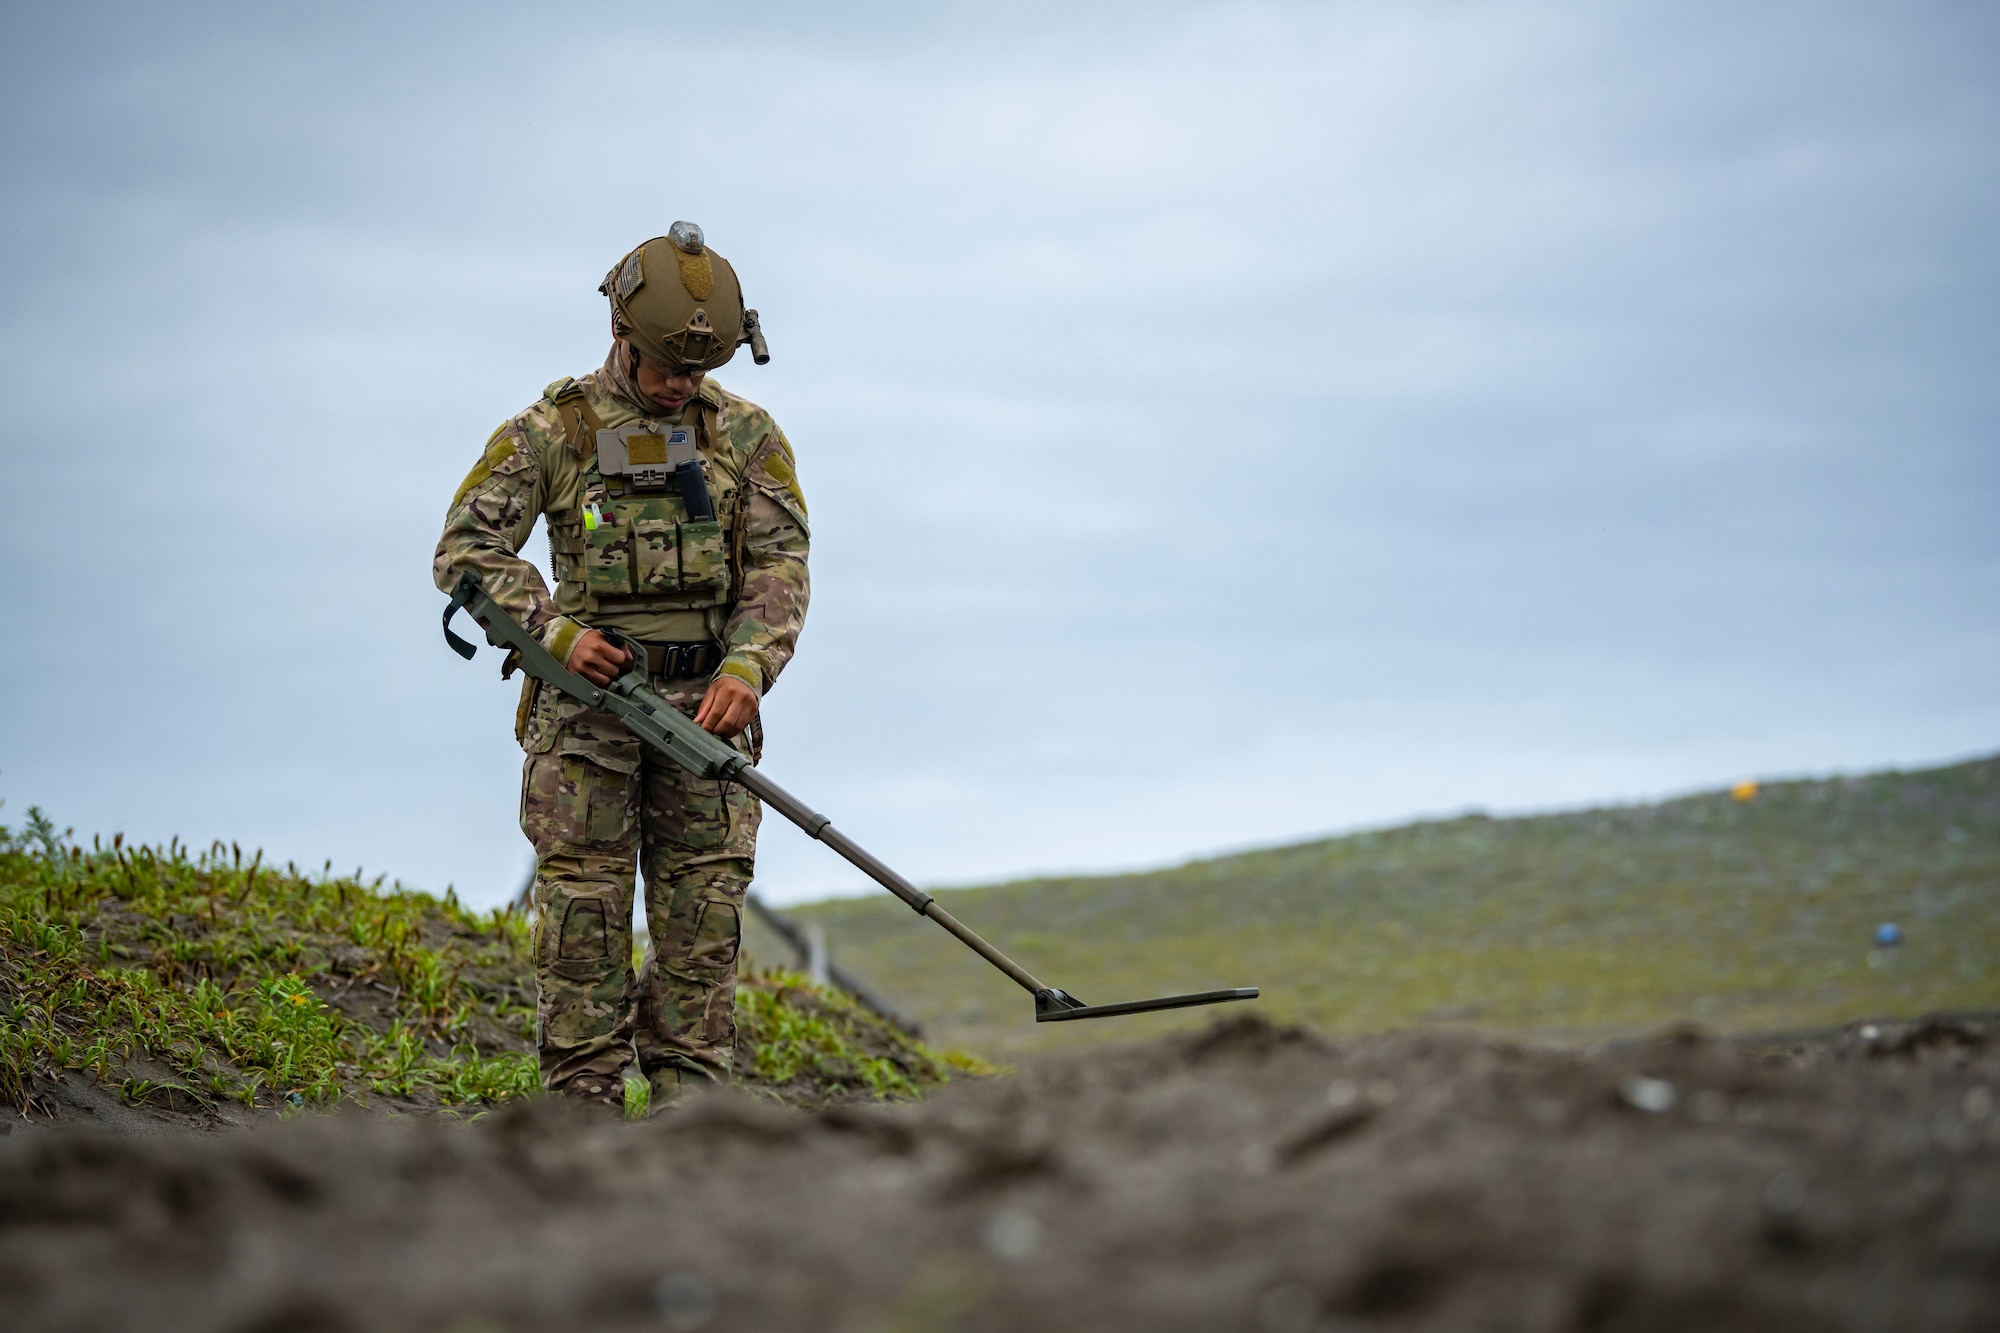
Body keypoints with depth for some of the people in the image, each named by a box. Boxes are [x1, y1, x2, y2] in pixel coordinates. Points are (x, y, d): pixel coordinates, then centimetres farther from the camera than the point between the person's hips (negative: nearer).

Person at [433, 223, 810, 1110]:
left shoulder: (746, 436, 8)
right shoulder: (552, 431, 2)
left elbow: (778, 567, 2)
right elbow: (465, 550, -1)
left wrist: (747, 668, -15)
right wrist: (553, 628, -15)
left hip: (705, 702, 2)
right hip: (587, 697, -2)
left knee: (704, 910, 0)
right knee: (583, 906, -4)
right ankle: (583, 1115, 0)